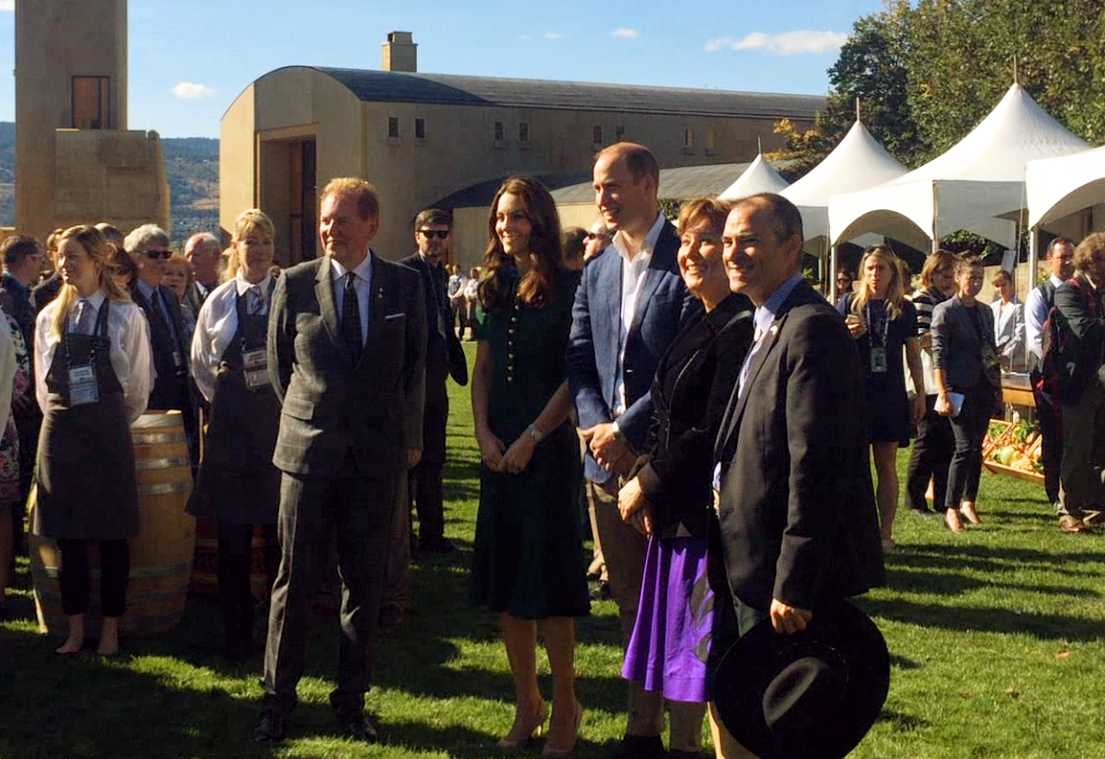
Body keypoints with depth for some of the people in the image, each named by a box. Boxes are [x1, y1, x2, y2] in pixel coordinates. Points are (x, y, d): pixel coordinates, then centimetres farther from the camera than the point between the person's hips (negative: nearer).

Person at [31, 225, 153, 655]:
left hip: (108, 430, -3)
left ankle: (110, 630, 11)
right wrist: (64, 420, 13)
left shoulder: (126, 315, -3)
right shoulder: (49, 317, 7)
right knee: (67, 534, 6)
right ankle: (75, 630, 15)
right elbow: (42, 384, 15)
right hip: (60, 431, 3)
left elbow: (138, 384, 3)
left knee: (112, 534, 2)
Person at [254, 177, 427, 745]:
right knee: (294, 579, 3)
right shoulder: (295, 284, 1)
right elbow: (279, 363, 11)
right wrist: (307, 417, 11)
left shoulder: (404, 286, 3)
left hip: (378, 454, 1)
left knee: (364, 583, 7)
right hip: (309, 450, -1)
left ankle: (351, 699, 19)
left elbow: (416, 366, 11)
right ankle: (278, 699, 14)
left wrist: (408, 436, 9)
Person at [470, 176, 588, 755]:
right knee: (504, 576, 8)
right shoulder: (494, 289, 11)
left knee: (549, 576, -2)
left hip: (548, 446, -6)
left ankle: (564, 707, 10)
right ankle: (526, 704, 19)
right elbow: (482, 370, 13)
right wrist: (484, 433, 0)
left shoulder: (566, 291, -6)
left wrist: (532, 437, -13)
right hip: (499, 448, 6)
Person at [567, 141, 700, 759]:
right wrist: (596, 425, -6)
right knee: (631, 604, 13)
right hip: (609, 459, 6)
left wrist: (628, 430, -14)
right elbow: (579, 361, 10)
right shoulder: (597, 273, 14)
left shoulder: (686, 264, -8)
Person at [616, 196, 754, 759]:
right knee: (680, 644, 17)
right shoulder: (699, 325, 14)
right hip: (677, 512, 10)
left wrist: (648, 484, -10)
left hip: (712, 515, -9)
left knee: (710, 650, -3)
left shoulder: (739, 328, -15)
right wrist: (644, 482, 2)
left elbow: (712, 433, -19)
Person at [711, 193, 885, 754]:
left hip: (787, 579, -10)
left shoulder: (811, 329, -19)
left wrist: (793, 587, -24)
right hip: (753, 570, 10)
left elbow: (816, 469, -24)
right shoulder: (768, 327, 14)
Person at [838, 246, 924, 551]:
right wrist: (848, 334, -17)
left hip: (891, 394, 1)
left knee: (886, 465, 5)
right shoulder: (848, 303, 2)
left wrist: (920, 393, 9)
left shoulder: (904, 309, 7)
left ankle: (885, 532, 9)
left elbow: (913, 354, 13)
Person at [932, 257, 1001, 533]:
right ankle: (951, 509, -7)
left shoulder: (985, 312, 14)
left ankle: (968, 501, 19)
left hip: (983, 387, 6)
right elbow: (938, 355, -10)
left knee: (976, 447, 8)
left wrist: (998, 384, 15)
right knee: (965, 446, -11)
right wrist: (943, 394, -16)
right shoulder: (945, 311, -5)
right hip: (960, 388, -6)